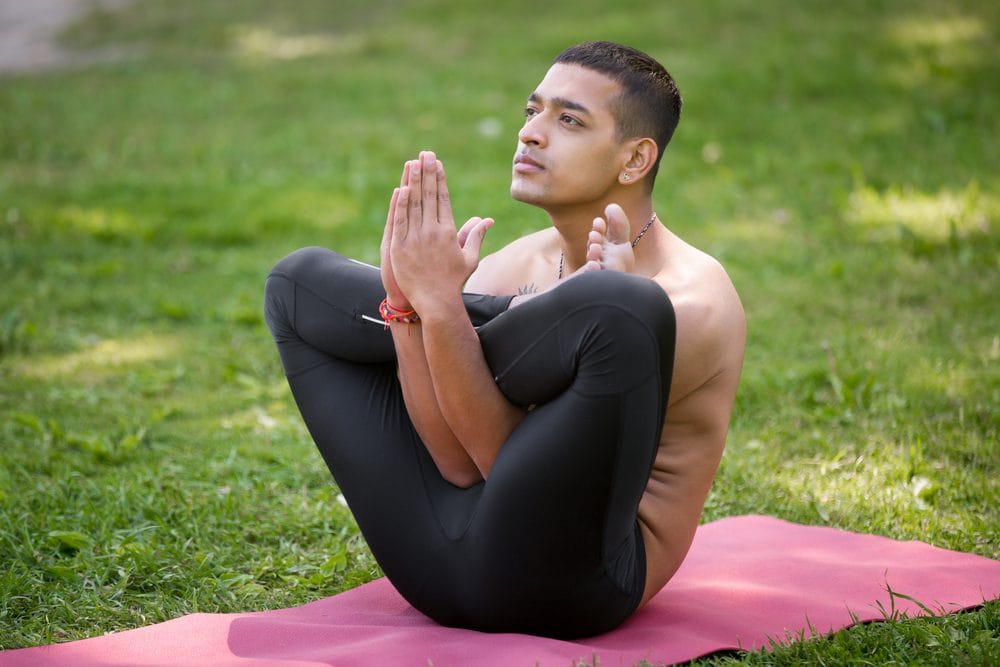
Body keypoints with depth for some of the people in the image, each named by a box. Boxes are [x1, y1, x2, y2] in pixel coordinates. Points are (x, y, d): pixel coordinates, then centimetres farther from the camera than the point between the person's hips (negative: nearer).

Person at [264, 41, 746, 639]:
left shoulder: (694, 301, -9)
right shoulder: (511, 269, 12)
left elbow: (514, 458, -15)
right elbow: (460, 462, -3)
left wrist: (442, 307, -23)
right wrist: (409, 304, -14)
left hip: (562, 582, -7)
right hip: (448, 564, 7)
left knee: (615, 306, -33)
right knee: (300, 280, 12)